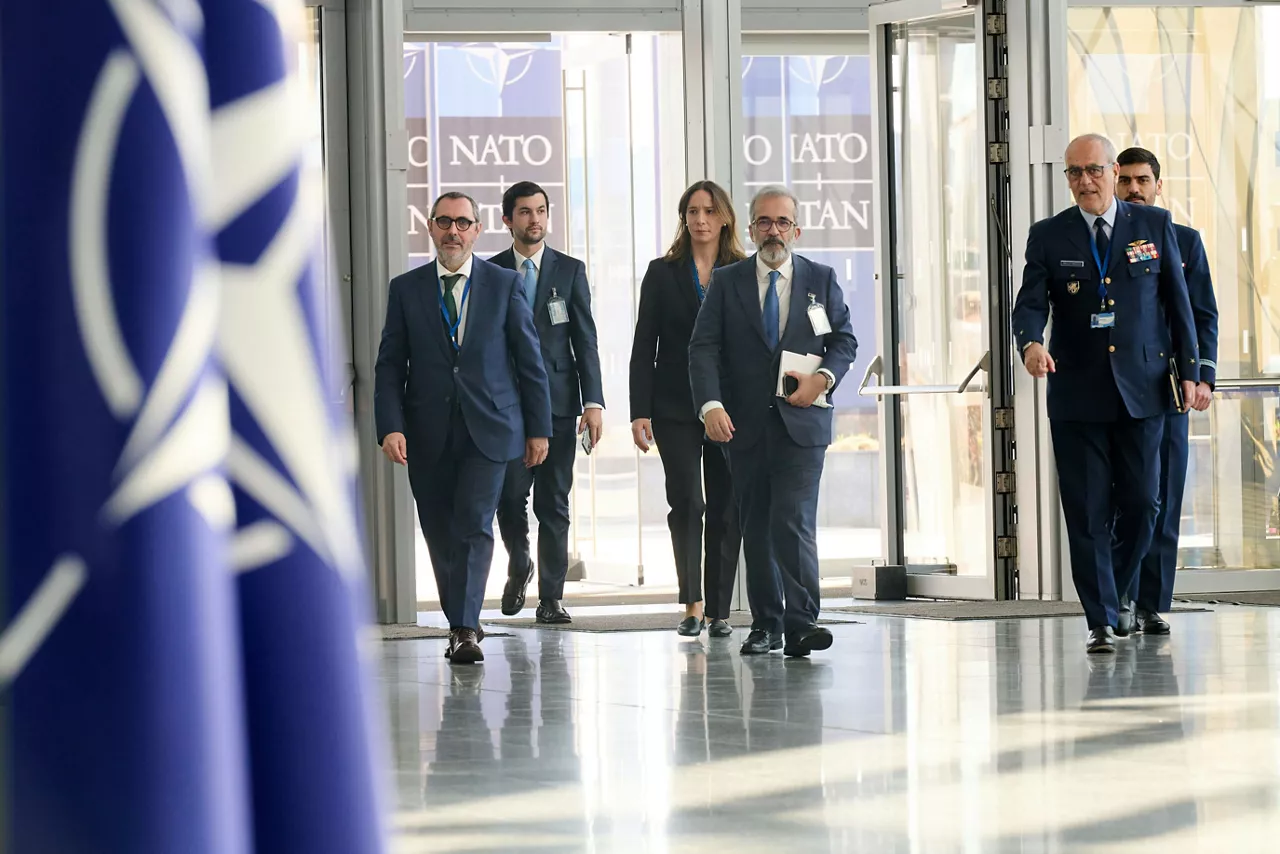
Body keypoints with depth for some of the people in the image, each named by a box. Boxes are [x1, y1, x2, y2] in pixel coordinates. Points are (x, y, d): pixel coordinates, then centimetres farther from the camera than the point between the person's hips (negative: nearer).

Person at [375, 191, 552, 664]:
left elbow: (529, 360, 7)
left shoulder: (505, 284, 5)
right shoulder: (406, 289, 6)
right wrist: (390, 426, -9)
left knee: (474, 525, -14)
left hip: (488, 429, -2)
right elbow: (389, 365, 4)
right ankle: (460, 623, 20)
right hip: (428, 434, 2)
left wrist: (538, 428, 4)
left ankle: (465, 630, -17)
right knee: (440, 533, 6)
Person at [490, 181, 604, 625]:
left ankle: (550, 598, 5)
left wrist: (593, 401, -4)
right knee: (510, 495, -8)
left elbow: (585, 339, 5)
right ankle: (519, 567, 20)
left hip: (558, 400, 0)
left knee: (554, 502, 1)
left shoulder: (570, 270, 8)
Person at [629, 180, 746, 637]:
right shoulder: (663, 273, 5)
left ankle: (719, 610, 8)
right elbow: (644, 347, 3)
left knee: (726, 507, 2)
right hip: (676, 407, -1)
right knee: (686, 502, -12)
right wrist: (639, 412, -5)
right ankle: (692, 604, -5)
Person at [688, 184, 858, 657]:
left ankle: (801, 623, -15)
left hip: (801, 422, -2)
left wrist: (823, 378, -9)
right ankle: (765, 625, 14)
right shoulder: (727, 282, 6)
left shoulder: (821, 280, 8)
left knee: (794, 521, -14)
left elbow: (845, 340, 11)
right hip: (745, 423, 2)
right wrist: (711, 404, -17)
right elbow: (703, 348, -2)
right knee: (754, 526, 6)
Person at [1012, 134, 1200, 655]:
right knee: (1087, 512, -2)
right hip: (1077, 393, -1)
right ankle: (1101, 619, 1)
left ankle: (1115, 591, 24)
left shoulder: (1156, 226, 6)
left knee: (1141, 503, 1)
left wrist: (1188, 368, 5)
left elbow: (1178, 301, 9)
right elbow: (1030, 303, -6)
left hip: (1143, 390, 1)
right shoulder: (1049, 236, 4)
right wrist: (1030, 344, -27)